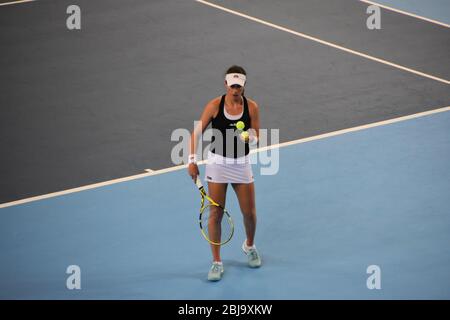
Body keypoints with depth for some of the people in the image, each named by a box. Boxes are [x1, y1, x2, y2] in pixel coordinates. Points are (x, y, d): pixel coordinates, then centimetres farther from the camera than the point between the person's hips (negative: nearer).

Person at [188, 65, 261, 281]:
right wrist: (192, 160, -13)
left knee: (249, 213, 7)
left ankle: (249, 246, 38)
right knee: (216, 213, -2)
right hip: (217, 162, -2)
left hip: (242, 164, 2)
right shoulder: (215, 105, -10)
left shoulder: (251, 107, -5)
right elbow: (196, 133, -6)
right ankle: (216, 262, 8)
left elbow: (256, 137, 2)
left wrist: (250, 138, -22)